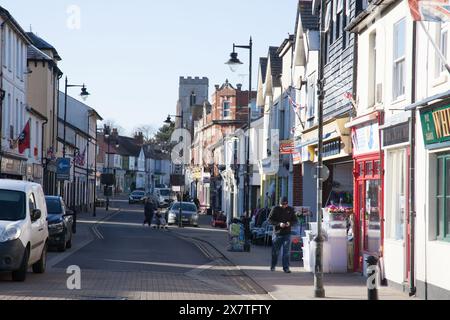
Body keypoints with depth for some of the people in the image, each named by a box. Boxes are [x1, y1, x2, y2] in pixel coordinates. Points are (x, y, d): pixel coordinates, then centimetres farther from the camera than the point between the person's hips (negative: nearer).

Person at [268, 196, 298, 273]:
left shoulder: (290, 210, 5)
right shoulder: (275, 209, -1)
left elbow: (295, 221, 9)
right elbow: (270, 220, -4)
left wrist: (290, 223, -14)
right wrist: (279, 224, -18)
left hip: (287, 233, 1)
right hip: (277, 233, -1)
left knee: (286, 251, -5)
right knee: (275, 251, 7)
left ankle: (286, 267, -2)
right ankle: (273, 266, 24)